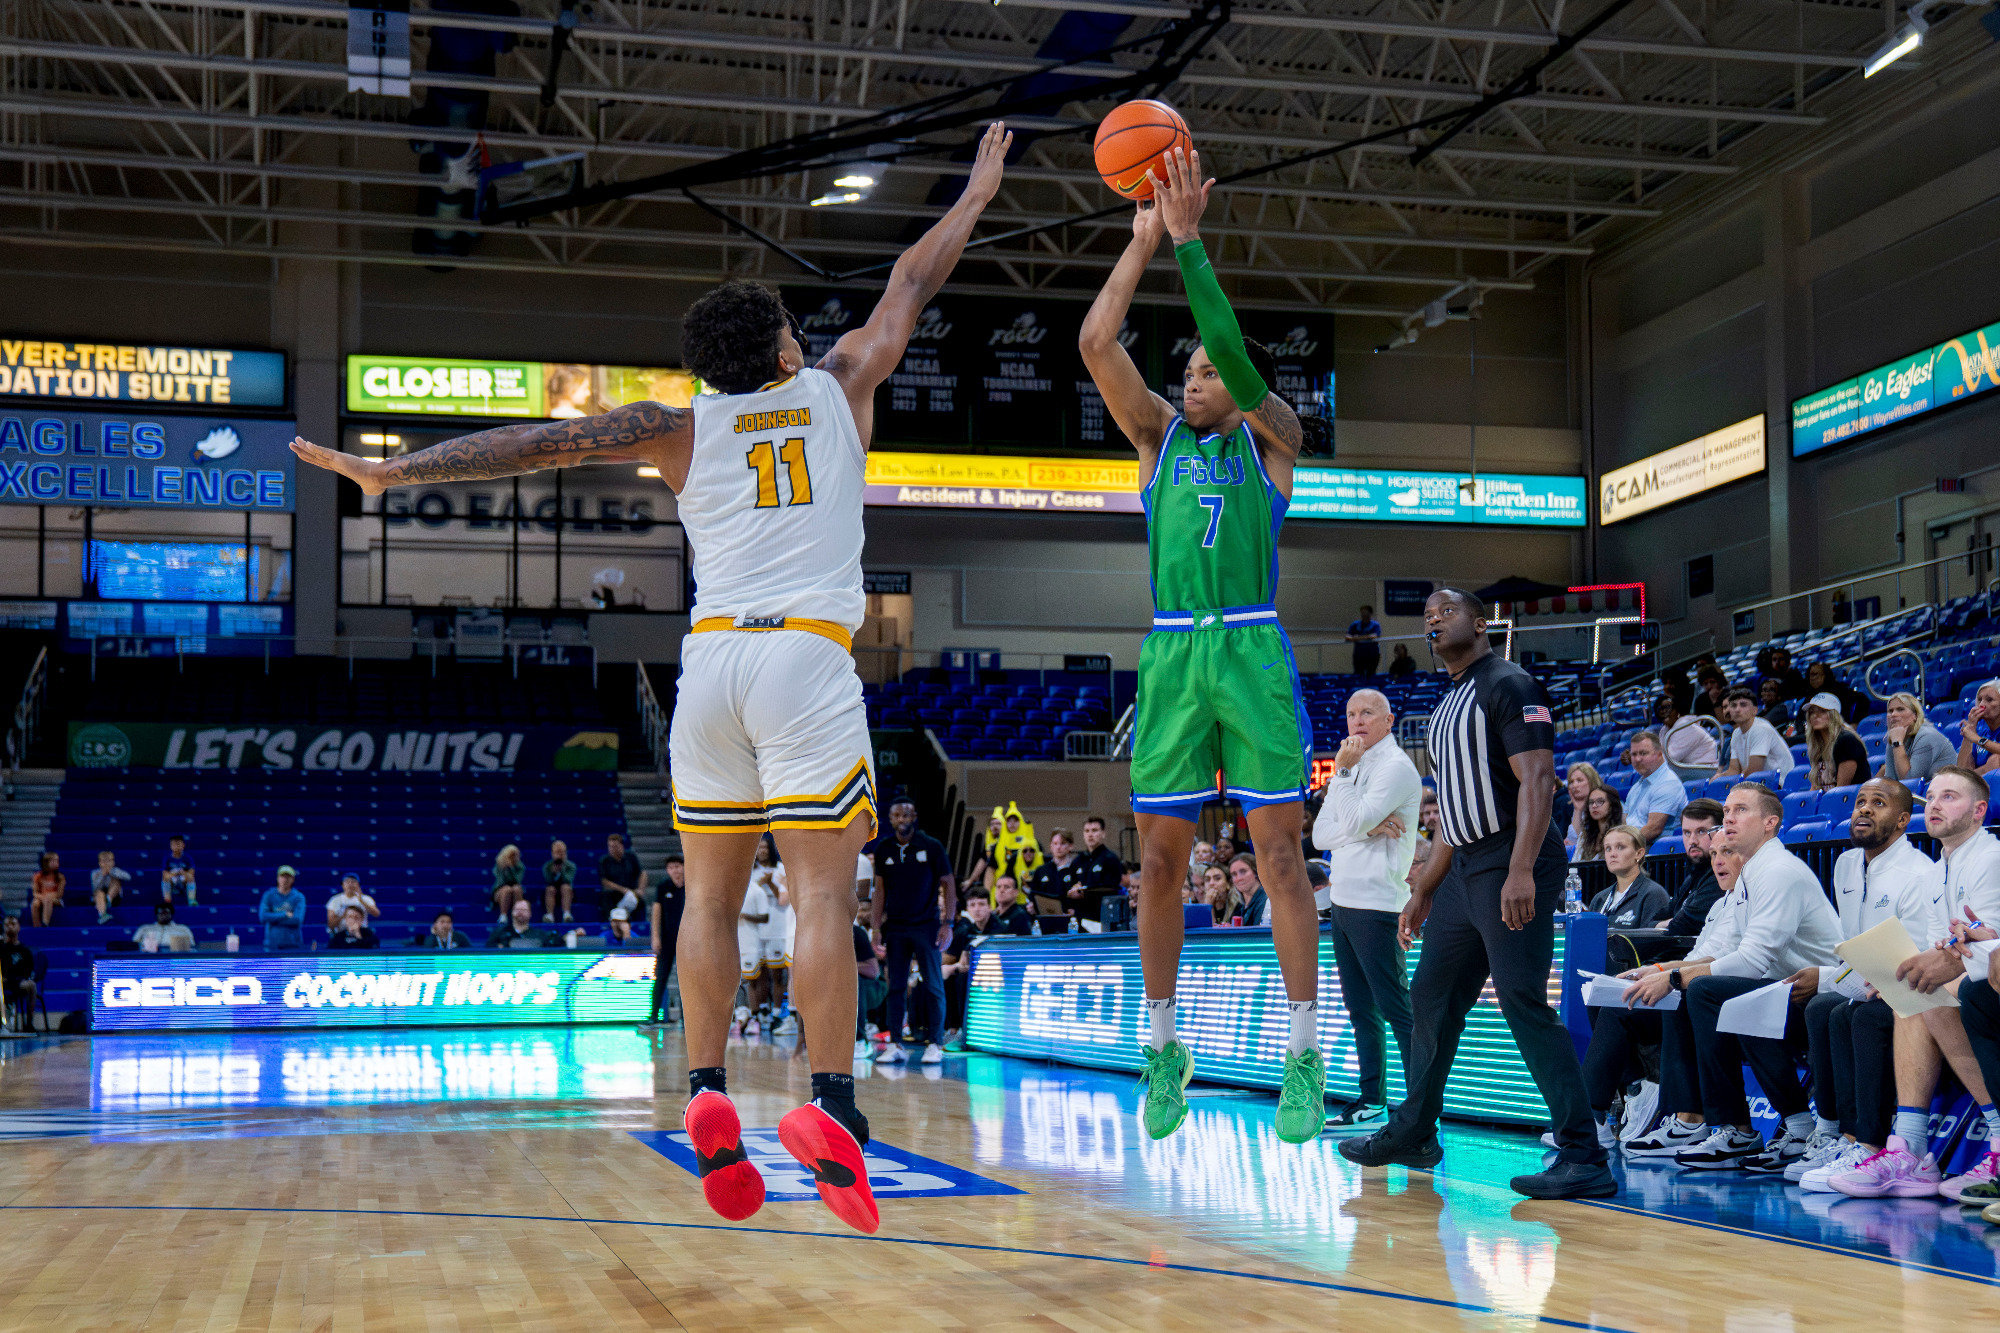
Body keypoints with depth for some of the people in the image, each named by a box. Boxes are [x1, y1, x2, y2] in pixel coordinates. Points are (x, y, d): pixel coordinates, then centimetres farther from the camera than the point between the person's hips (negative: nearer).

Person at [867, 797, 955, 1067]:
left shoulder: (932, 847, -5)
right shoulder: (883, 849, 5)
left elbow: (948, 884, -2)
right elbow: (880, 890, 10)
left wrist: (948, 923, -9)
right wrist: (876, 927, 3)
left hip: (926, 925, -3)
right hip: (895, 927, 3)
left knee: (933, 986, -3)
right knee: (896, 987, 3)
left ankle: (935, 1044, 3)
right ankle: (895, 1045, 5)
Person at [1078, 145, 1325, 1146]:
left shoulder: (1272, 438, 6)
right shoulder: (1160, 435, 15)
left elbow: (1235, 350, -11)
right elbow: (1096, 343, 3)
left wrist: (1188, 239, -11)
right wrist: (1145, 240, 1)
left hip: (1252, 651, -3)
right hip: (1170, 654, 3)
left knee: (1280, 854, -5)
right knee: (1158, 859, 3)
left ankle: (1303, 1052, -1)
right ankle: (1163, 1046, 14)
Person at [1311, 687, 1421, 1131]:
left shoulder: (1395, 766, -7)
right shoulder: (1350, 768, 18)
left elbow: (1355, 822, -19)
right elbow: (1320, 836, 8)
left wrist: (1342, 771, -11)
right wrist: (1368, 828, -8)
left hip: (1376, 904, -9)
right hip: (1343, 900, 9)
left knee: (1396, 1009, -9)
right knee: (1361, 1008, 12)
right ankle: (1372, 1101, 18)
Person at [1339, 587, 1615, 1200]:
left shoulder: (1509, 685, -8)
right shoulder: (1446, 707, 20)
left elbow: (1538, 779, -19)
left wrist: (1521, 871, -29)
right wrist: (1424, 890, 24)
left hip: (1511, 868, -10)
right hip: (1463, 870, 10)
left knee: (1523, 1002, -15)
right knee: (1430, 997, 16)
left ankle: (1584, 1159, -13)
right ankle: (1411, 1135, 31)